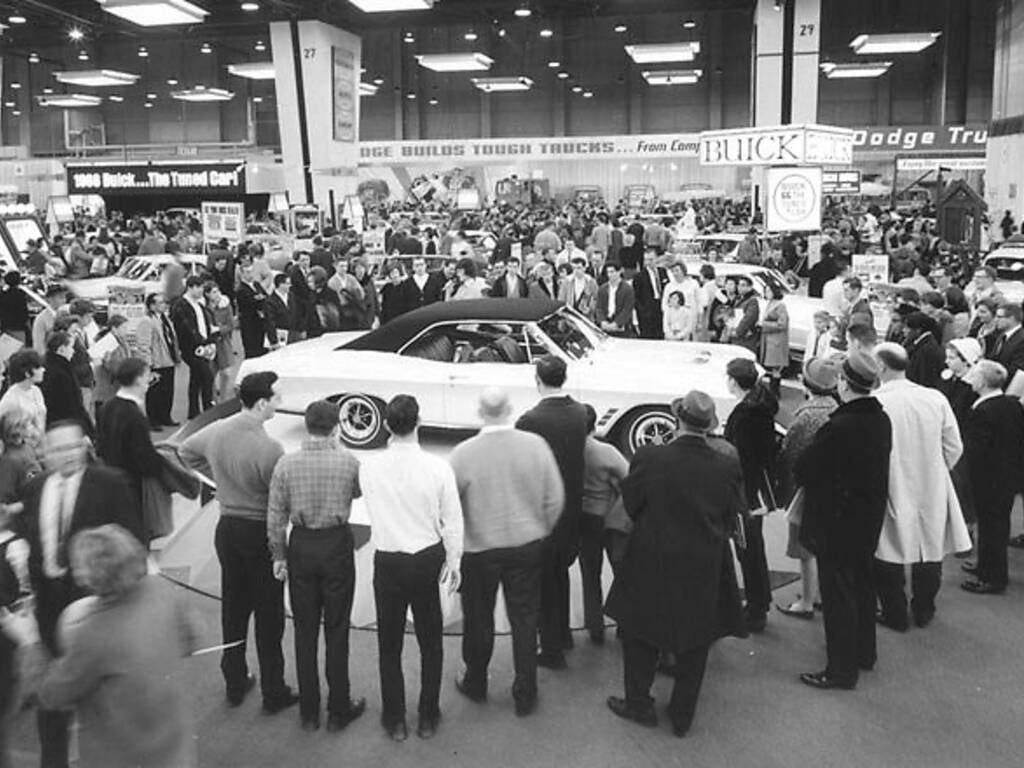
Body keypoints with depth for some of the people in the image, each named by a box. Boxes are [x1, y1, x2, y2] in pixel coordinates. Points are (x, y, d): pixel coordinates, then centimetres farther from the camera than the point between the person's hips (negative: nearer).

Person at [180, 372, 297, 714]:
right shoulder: (269, 448, -25)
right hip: (260, 533, -6)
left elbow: (186, 451, 18)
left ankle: (235, 685, 33)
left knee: (233, 609, 19)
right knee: (268, 616, 7)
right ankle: (273, 694, 19)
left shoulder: (216, 432, -4)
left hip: (227, 528, 6)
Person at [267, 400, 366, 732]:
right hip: (337, 546, -2)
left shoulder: (286, 464, -7)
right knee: (336, 630, 9)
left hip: (301, 547, 2)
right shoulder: (348, 461, -12)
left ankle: (309, 712, 23)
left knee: (305, 630, 13)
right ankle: (339, 710, 19)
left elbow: (275, 516, -3)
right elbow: (359, 493, 8)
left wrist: (279, 555, 8)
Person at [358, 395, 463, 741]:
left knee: (389, 644, 16)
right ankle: (428, 718, 29)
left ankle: (395, 720, 28)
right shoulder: (438, 468, -16)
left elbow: (373, 511, 4)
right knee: (430, 642, 17)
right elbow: (453, 521, -9)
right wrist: (453, 562, 4)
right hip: (428, 559, 0)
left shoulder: (369, 468, -13)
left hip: (387, 561, 0)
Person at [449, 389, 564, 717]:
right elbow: (555, 498, -4)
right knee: (524, 621, 13)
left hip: (478, 550, -1)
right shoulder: (536, 445, -11)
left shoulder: (463, 453, -15)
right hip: (527, 546, 1)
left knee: (478, 619, 18)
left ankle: (475, 684, 36)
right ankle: (525, 695, 24)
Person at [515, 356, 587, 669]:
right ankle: (563, 635, 41)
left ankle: (552, 650, 23)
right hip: (573, 509, 6)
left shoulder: (529, 421, -23)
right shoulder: (581, 413, -6)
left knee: (544, 582, 11)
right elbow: (578, 457, 2)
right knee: (560, 573, 26)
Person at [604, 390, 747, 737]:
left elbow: (631, 505, -6)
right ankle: (682, 717, 33)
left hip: (651, 568, -2)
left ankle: (639, 704, 33)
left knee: (640, 634, 21)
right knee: (694, 646, 19)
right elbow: (730, 521, -3)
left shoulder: (649, 459, -20)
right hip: (705, 573, 2)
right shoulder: (728, 467, -14)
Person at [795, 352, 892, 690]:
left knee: (838, 592, 4)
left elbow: (802, 471, -21)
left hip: (836, 520, -8)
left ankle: (842, 669, 16)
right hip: (870, 517, 8)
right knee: (862, 582, 23)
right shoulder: (882, 421, -3)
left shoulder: (839, 427, -28)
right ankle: (864, 652, 40)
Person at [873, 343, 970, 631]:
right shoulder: (936, 399, -8)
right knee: (929, 552, 20)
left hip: (891, 491, -4)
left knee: (888, 556, 13)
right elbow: (954, 448, 0)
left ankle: (895, 615, 25)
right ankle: (924, 610, 35)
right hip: (931, 492, 4)